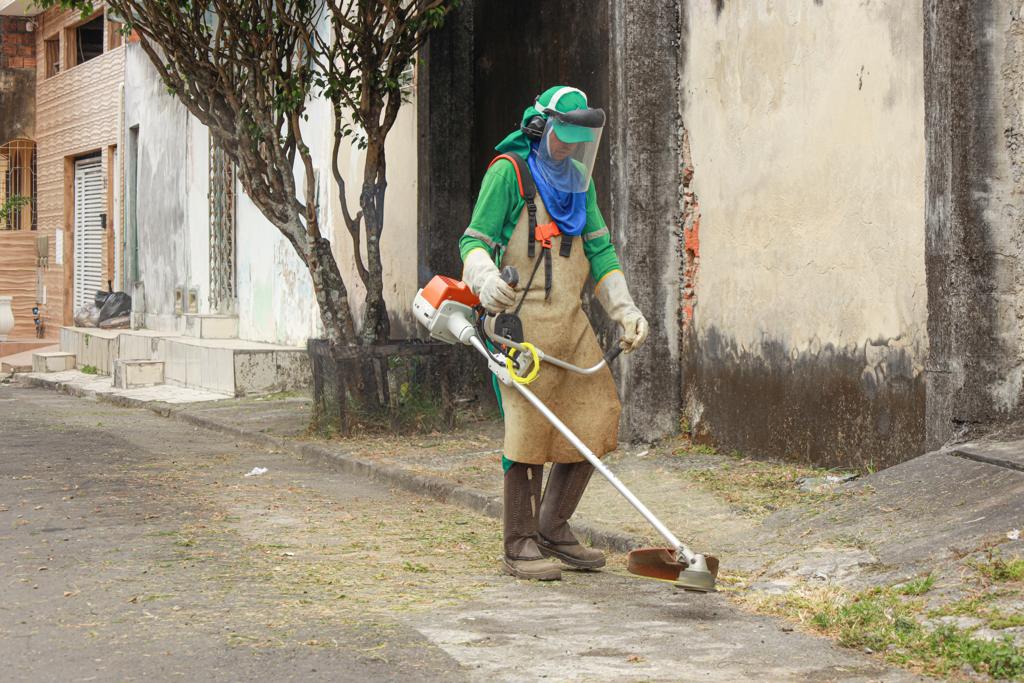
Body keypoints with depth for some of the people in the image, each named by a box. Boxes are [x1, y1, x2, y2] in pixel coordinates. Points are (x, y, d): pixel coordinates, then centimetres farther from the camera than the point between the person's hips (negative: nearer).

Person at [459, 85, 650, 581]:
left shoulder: (579, 182, 17)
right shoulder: (509, 172, -4)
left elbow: (599, 250, 19)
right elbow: (475, 240, -7)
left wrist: (625, 310, 11)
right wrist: (485, 279, -28)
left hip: (570, 321, 7)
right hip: (521, 319, -7)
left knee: (595, 418, 5)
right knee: (528, 424, -10)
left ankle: (553, 529, 18)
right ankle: (520, 546, -1)